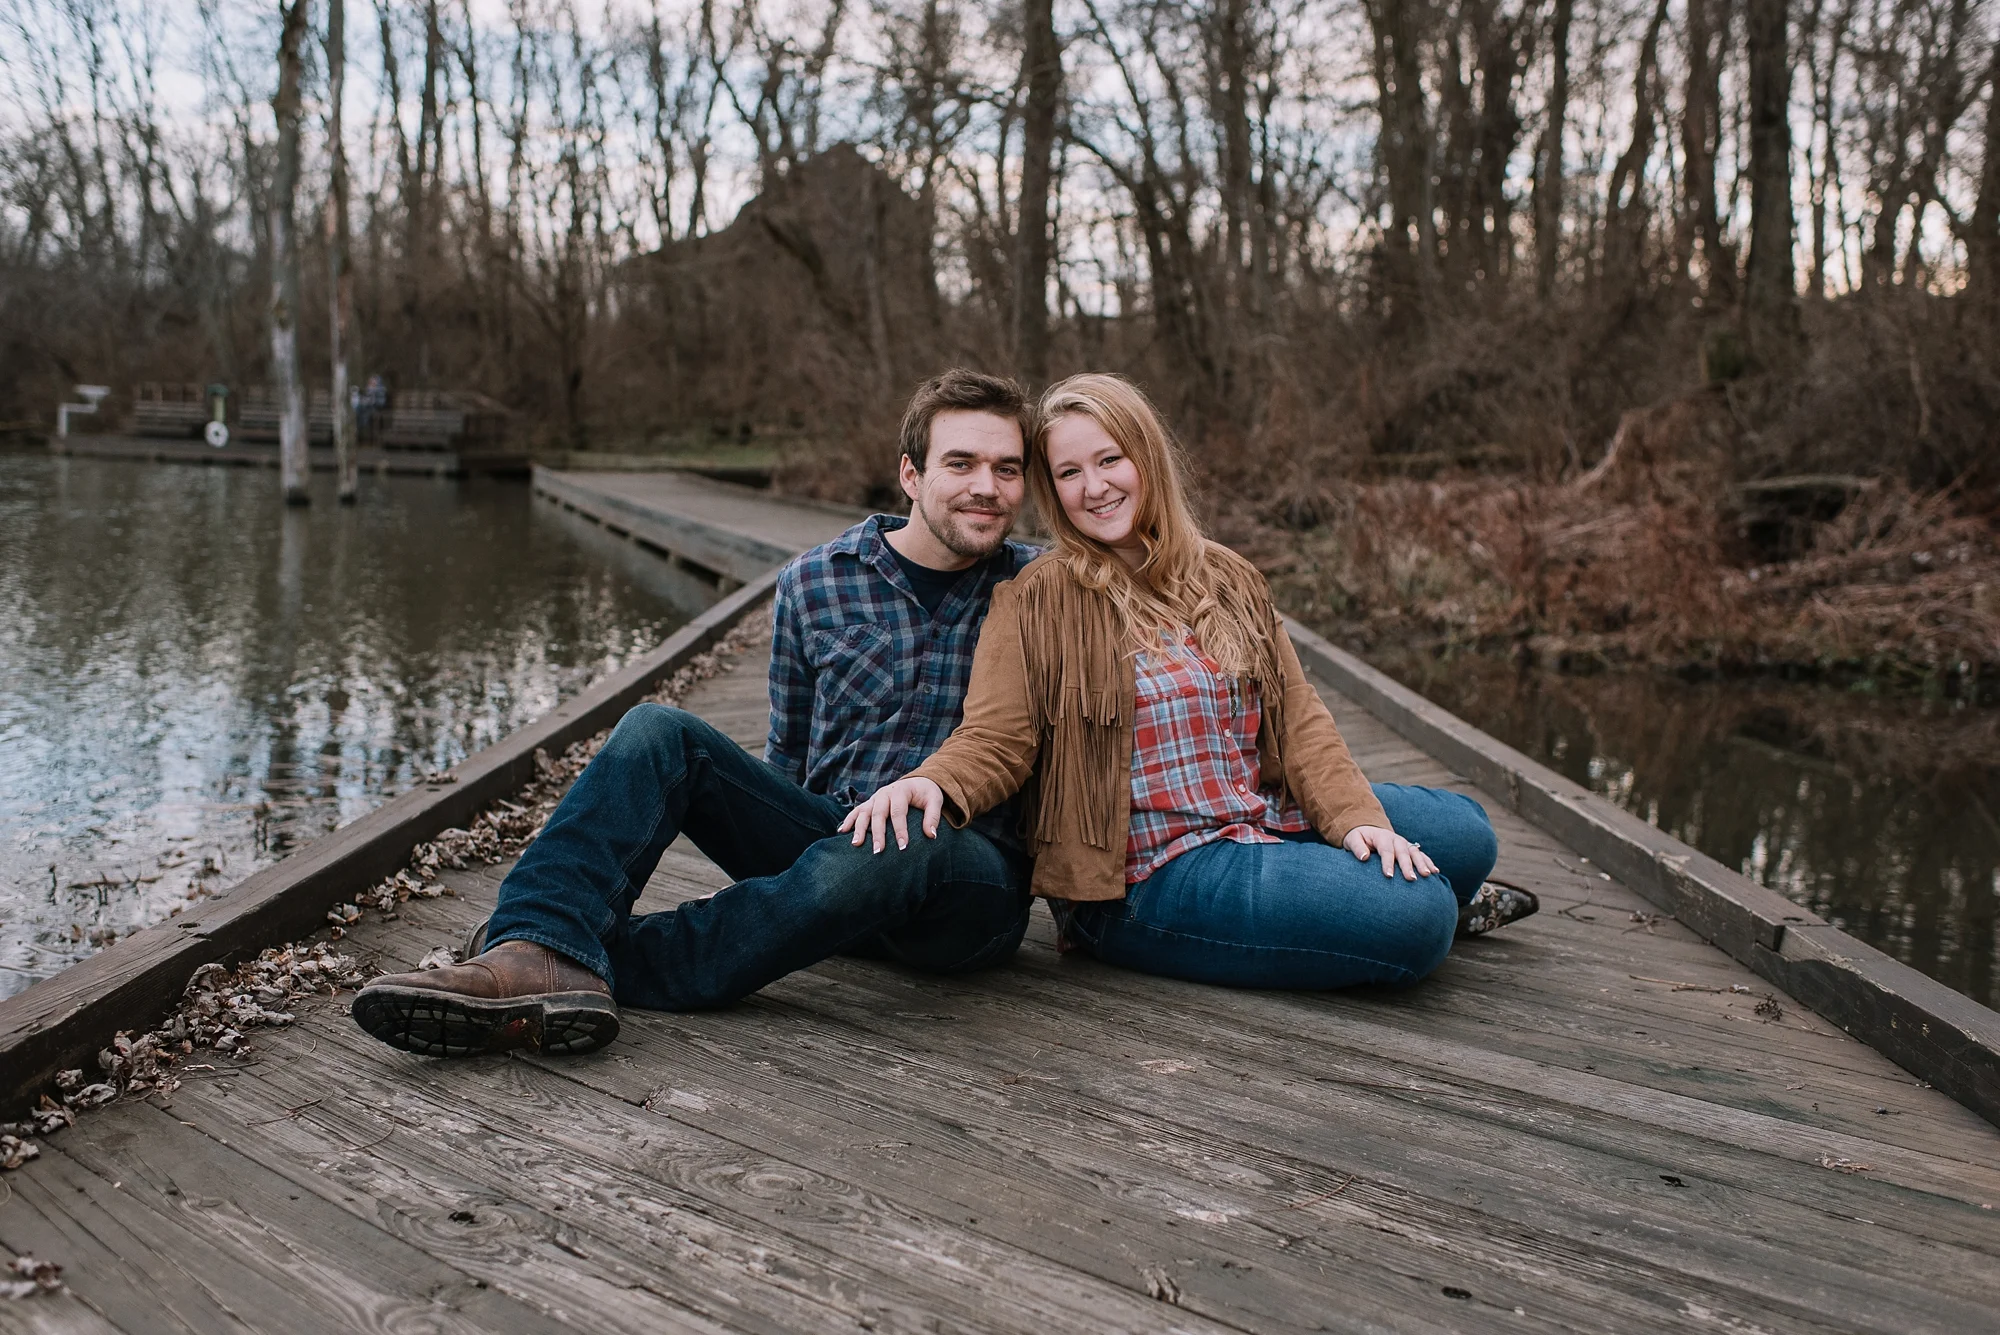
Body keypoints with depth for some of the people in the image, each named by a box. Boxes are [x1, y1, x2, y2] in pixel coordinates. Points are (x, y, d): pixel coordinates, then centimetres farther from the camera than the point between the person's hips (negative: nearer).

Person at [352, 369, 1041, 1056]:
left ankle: (599, 962, -29)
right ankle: (542, 954, -36)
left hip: (970, 877, -3)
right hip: (827, 832, 3)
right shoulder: (811, 584, 6)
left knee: (864, 859, -39)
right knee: (657, 730, -16)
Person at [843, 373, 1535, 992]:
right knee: (1415, 918, -16)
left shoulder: (1229, 579, 10)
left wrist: (1357, 816, -9)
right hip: (1148, 876, -6)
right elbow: (995, 740, -13)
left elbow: (1298, 717, 7)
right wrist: (931, 783, -35)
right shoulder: (1036, 600, -6)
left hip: (1264, 824, 7)